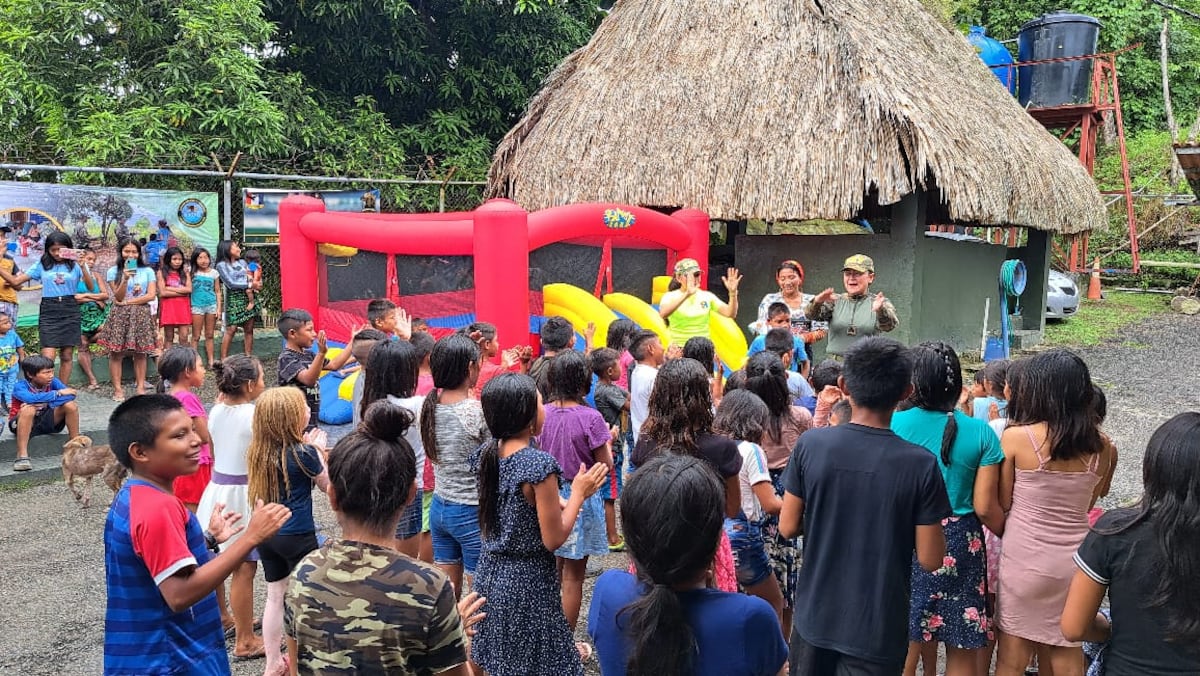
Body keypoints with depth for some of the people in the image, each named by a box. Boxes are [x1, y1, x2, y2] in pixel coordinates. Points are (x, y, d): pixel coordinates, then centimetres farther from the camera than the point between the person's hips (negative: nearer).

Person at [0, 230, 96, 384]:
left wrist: (83, 267, -21)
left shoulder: (75, 265, 2)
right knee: (48, 357, -11)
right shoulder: (41, 266, 6)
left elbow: (91, 286, -10)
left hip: (70, 311, 0)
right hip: (48, 311, 0)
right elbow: (15, 281, 6)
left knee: (67, 356, 6)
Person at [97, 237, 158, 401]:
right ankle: (118, 389, 0)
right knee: (116, 352, -4)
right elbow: (118, 297, -3)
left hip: (141, 315, 1)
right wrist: (125, 278, -17)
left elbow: (151, 295, -2)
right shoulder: (114, 271, 5)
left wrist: (127, 302, -6)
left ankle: (141, 387, 7)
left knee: (140, 352, 2)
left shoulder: (147, 271, 7)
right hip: (120, 315, -1)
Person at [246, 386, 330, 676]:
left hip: (266, 533, 6)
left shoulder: (258, 452, -1)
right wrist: (319, 450, 5)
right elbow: (326, 485, -2)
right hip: (297, 536, -6)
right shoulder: (304, 453, -19)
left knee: (275, 596, 17)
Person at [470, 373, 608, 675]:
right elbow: (553, 540, -19)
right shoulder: (540, 464, -24)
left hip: (491, 573, 7)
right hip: (528, 581, -7)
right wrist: (578, 493, -10)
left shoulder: (487, 453, -2)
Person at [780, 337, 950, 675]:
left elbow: (787, 528, -4)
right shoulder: (920, 464, -17)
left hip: (814, 617, 2)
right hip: (878, 628, -2)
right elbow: (930, 559, -11)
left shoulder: (810, 444, -12)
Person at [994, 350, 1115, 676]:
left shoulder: (1016, 436, -12)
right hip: (1074, 559, 4)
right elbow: (1087, 505, 10)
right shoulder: (1102, 446, 0)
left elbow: (1002, 502, -4)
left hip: (1026, 559, -4)